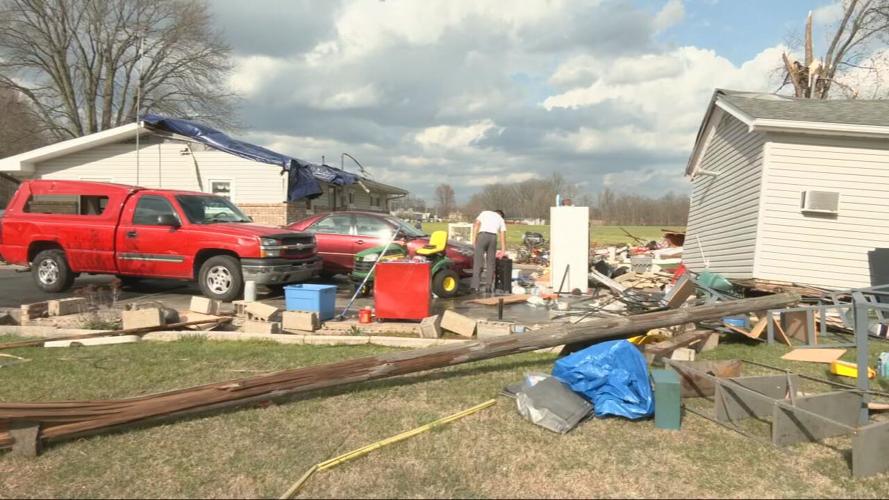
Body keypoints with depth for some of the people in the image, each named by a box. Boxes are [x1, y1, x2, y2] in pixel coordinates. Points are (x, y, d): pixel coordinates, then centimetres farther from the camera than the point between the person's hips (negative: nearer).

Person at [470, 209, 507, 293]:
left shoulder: (485, 213, 22)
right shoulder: (501, 219, 26)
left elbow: (476, 224, 4)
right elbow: (502, 236, 19)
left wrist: (474, 238, 0)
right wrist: (503, 251, 21)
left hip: (482, 235, -2)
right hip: (493, 237, 2)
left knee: (478, 262, 0)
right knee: (490, 263, 12)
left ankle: (475, 286, -3)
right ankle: (488, 286, 11)